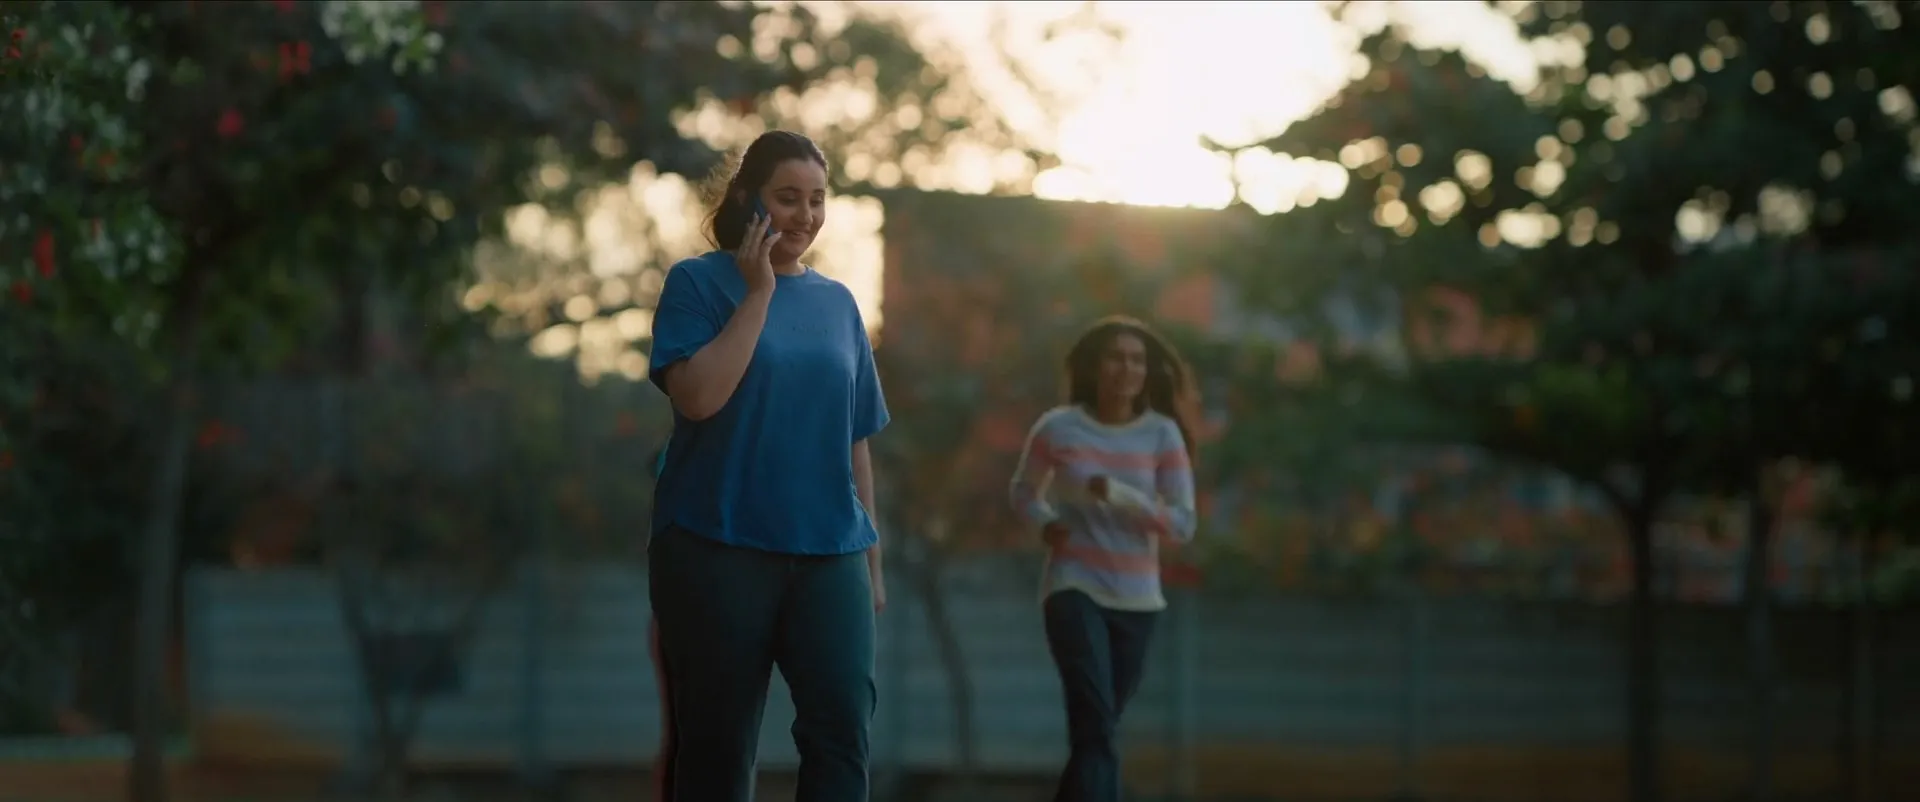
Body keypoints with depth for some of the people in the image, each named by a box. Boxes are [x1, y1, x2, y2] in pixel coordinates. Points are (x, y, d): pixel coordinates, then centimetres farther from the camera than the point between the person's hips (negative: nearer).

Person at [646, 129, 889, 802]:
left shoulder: (838, 302, 13)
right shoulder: (697, 282, 0)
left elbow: (855, 440, 15)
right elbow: (699, 398, -16)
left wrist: (871, 559, 14)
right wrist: (758, 293, -11)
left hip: (829, 552, 3)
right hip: (717, 549, -3)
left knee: (843, 725, -11)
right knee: (716, 745, 1)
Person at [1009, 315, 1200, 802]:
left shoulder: (1162, 435, -1)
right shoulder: (1057, 428, -2)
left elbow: (1183, 525, -5)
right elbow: (1023, 491, 16)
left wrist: (1119, 495, -19)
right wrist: (1043, 524, -7)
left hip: (1136, 598, 3)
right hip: (1074, 589, -3)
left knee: (1096, 729, 13)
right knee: (1095, 727, -19)